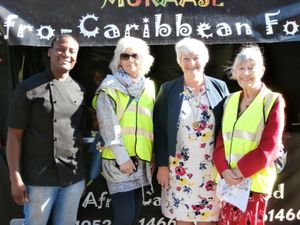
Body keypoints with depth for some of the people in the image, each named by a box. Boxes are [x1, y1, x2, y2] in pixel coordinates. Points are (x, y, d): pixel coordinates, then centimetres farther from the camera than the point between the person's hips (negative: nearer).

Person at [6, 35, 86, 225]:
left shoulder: (80, 90, 7)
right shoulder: (29, 88, -7)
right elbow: (14, 135, -7)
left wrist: (85, 174, 12)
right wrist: (15, 179, -11)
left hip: (74, 178, 4)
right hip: (39, 179, -4)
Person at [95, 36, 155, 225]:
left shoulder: (149, 87, 13)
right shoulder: (110, 86, -2)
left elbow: (153, 123, 14)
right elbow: (109, 126, -10)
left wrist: (154, 154, 6)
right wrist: (122, 157, -16)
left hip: (142, 158, 5)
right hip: (119, 159, -5)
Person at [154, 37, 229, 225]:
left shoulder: (219, 88, 0)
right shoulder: (168, 90, -1)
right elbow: (159, 130, 1)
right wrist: (162, 165, -2)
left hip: (212, 168, 0)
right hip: (179, 168, 0)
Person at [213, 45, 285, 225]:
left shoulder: (273, 101, -5)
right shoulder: (230, 100, 9)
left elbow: (268, 148, -12)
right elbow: (221, 139, 5)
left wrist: (240, 171, -15)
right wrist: (224, 170, -10)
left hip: (254, 181, -4)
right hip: (228, 179, 4)